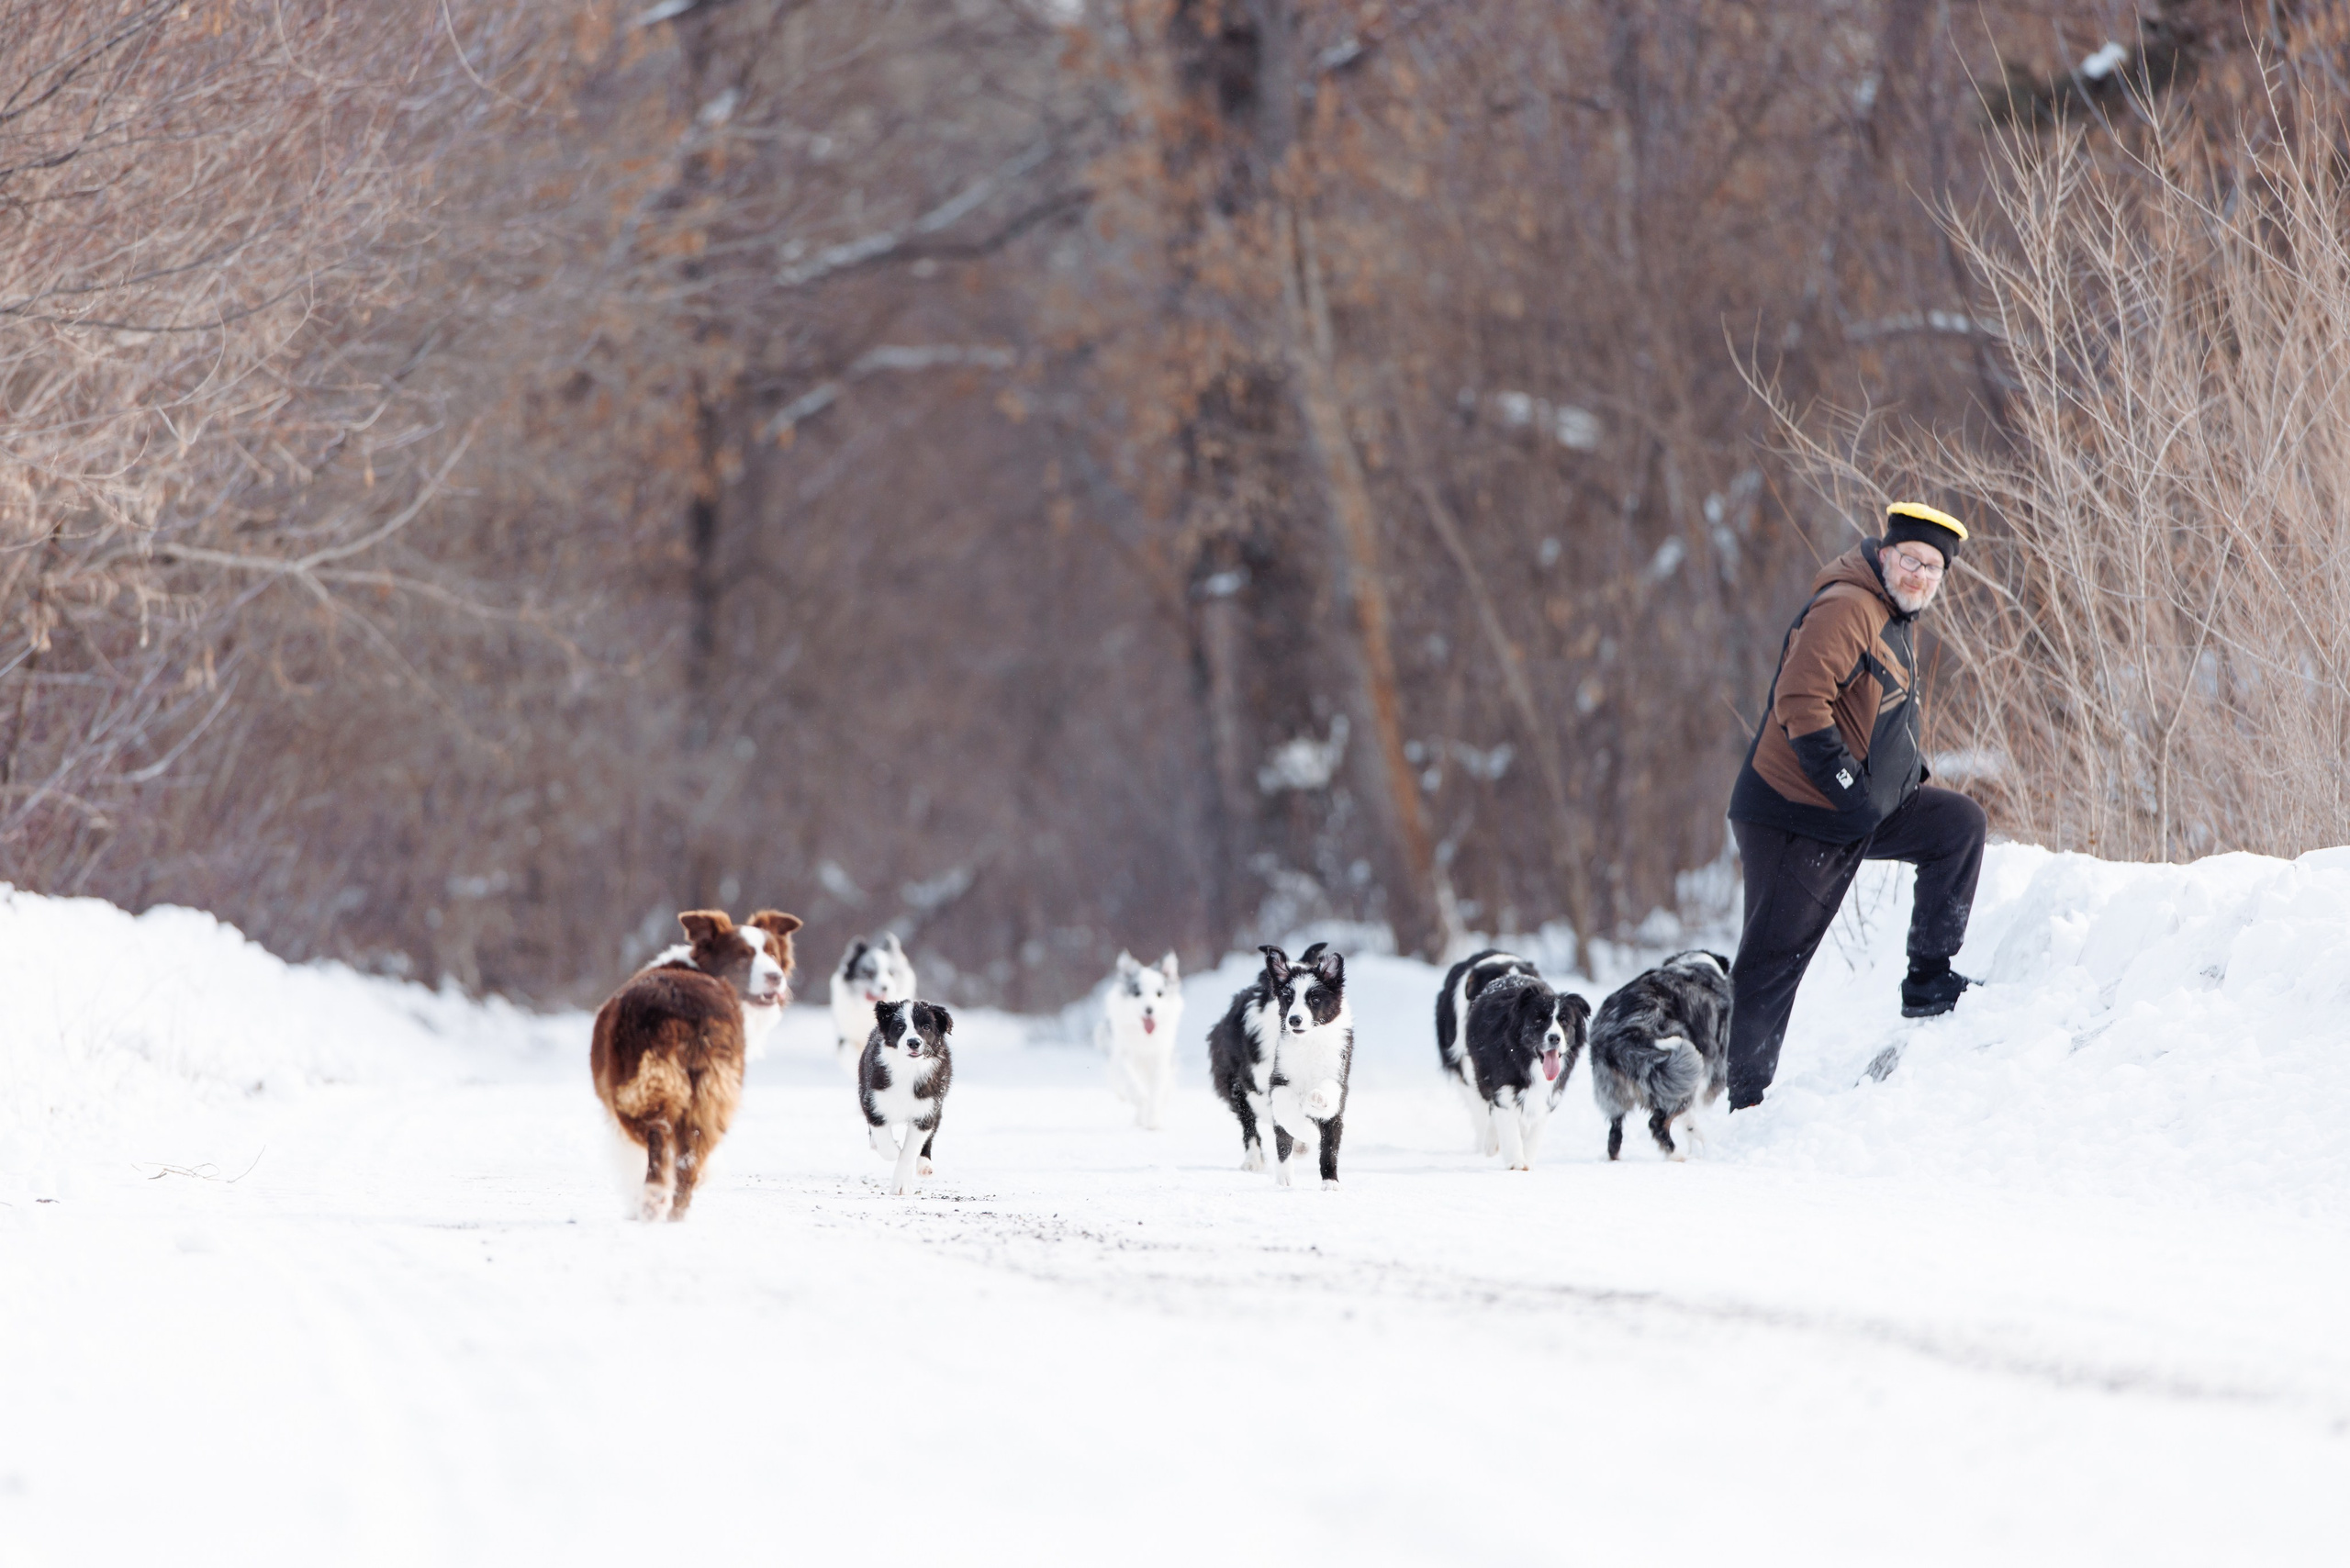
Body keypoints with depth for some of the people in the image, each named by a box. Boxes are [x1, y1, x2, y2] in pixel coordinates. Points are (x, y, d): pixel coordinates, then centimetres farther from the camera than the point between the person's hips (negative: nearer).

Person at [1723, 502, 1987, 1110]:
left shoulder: (1898, 619, 14)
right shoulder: (1846, 609, -18)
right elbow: (1799, 705, -26)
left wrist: (1912, 772, 12)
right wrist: (1848, 786, -25)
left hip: (1864, 809, 9)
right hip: (1795, 814, -9)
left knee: (1959, 823, 8)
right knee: (1775, 959, -6)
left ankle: (1929, 982, 11)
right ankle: (1746, 1100, -1)